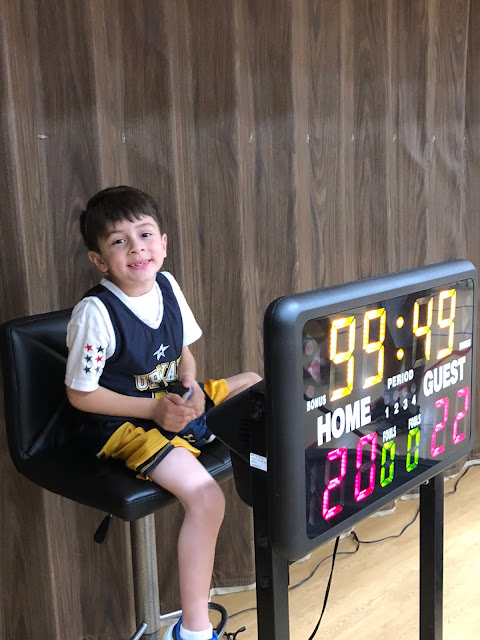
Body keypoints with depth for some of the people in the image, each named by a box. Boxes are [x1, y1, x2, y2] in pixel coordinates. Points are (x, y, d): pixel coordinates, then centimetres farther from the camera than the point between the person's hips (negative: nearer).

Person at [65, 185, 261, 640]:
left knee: (259, 386, 10)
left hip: (172, 402, 8)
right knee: (205, 497, -27)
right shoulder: (94, 312, -22)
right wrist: (153, 409, -19)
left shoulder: (166, 286, -1)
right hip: (122, 423, -8)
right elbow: (80, 394, -15)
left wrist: (191, 389, -10)